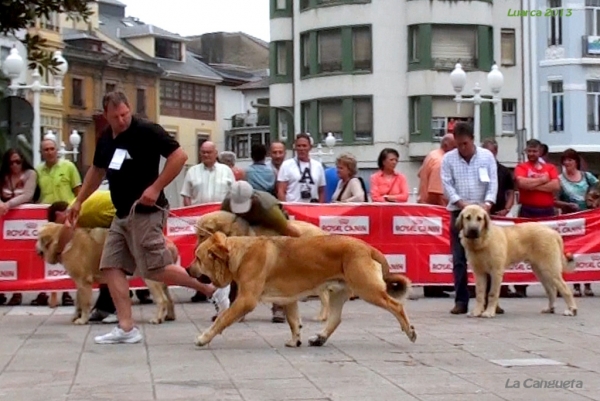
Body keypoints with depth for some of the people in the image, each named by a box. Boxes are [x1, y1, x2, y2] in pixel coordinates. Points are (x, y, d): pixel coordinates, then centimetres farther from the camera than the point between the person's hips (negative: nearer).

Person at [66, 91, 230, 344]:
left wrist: (156, 187, -19)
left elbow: (179, 156, -16)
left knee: (156, 269, -9)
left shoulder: (146, 131, -13)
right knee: (111, 266, 1)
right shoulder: (105, 138, 10)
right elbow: (97, 170, 26)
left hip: (145, 212, -8)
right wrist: (78, 202, 25)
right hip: (122, 214, 8)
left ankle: (212, 290, 4)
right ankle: (126, 328, 2)